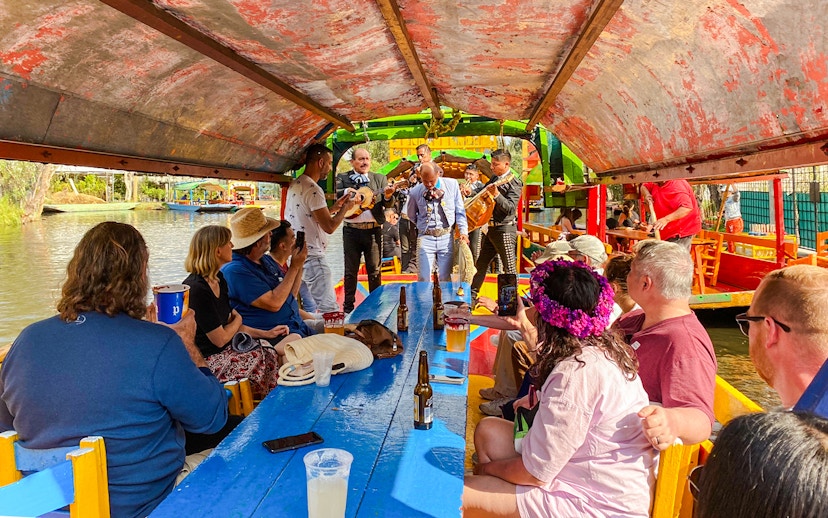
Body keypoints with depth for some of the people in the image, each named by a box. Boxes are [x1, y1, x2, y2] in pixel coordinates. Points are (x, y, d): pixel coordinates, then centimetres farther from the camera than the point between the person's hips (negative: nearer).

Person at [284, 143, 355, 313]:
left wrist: (334, 208, 20)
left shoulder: (295, 185, 13)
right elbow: (329, 227, -20)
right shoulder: (313, 189, -17)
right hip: (312, 258, -10)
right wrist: (345, 208, -4)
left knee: (309, 308, 16)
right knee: (329, 309, -7)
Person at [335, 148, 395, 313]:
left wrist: (388, 196, -21)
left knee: (374, 270, 6)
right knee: (350, 271, 6)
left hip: (373, 230, 1)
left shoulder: (380, 179, 9)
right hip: (352, 230, 0)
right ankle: (348, 306, 18)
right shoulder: (342, 178, 7)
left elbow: (388, 204, 1)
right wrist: (347, 192, -25)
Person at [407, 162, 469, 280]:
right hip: (426, 238, 0)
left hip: (446, 237, 0)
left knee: (445, 278, 3)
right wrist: (423, 225, 10)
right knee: (424, 278, -2)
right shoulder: (415, 192, -3)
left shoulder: (452, 184, -2)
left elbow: (459, 211, 4)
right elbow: (411, 216, 15)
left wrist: (463, 231, -4)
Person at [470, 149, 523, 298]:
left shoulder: (514, 183, -13)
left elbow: (511, 208, -22)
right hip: (492, 228, 9)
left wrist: (496, 194, -33)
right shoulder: (494, 178, 11)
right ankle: (472, 293, 27)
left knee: (509, 267, -3)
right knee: (481, 263, 16)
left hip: (505, 230, -8)